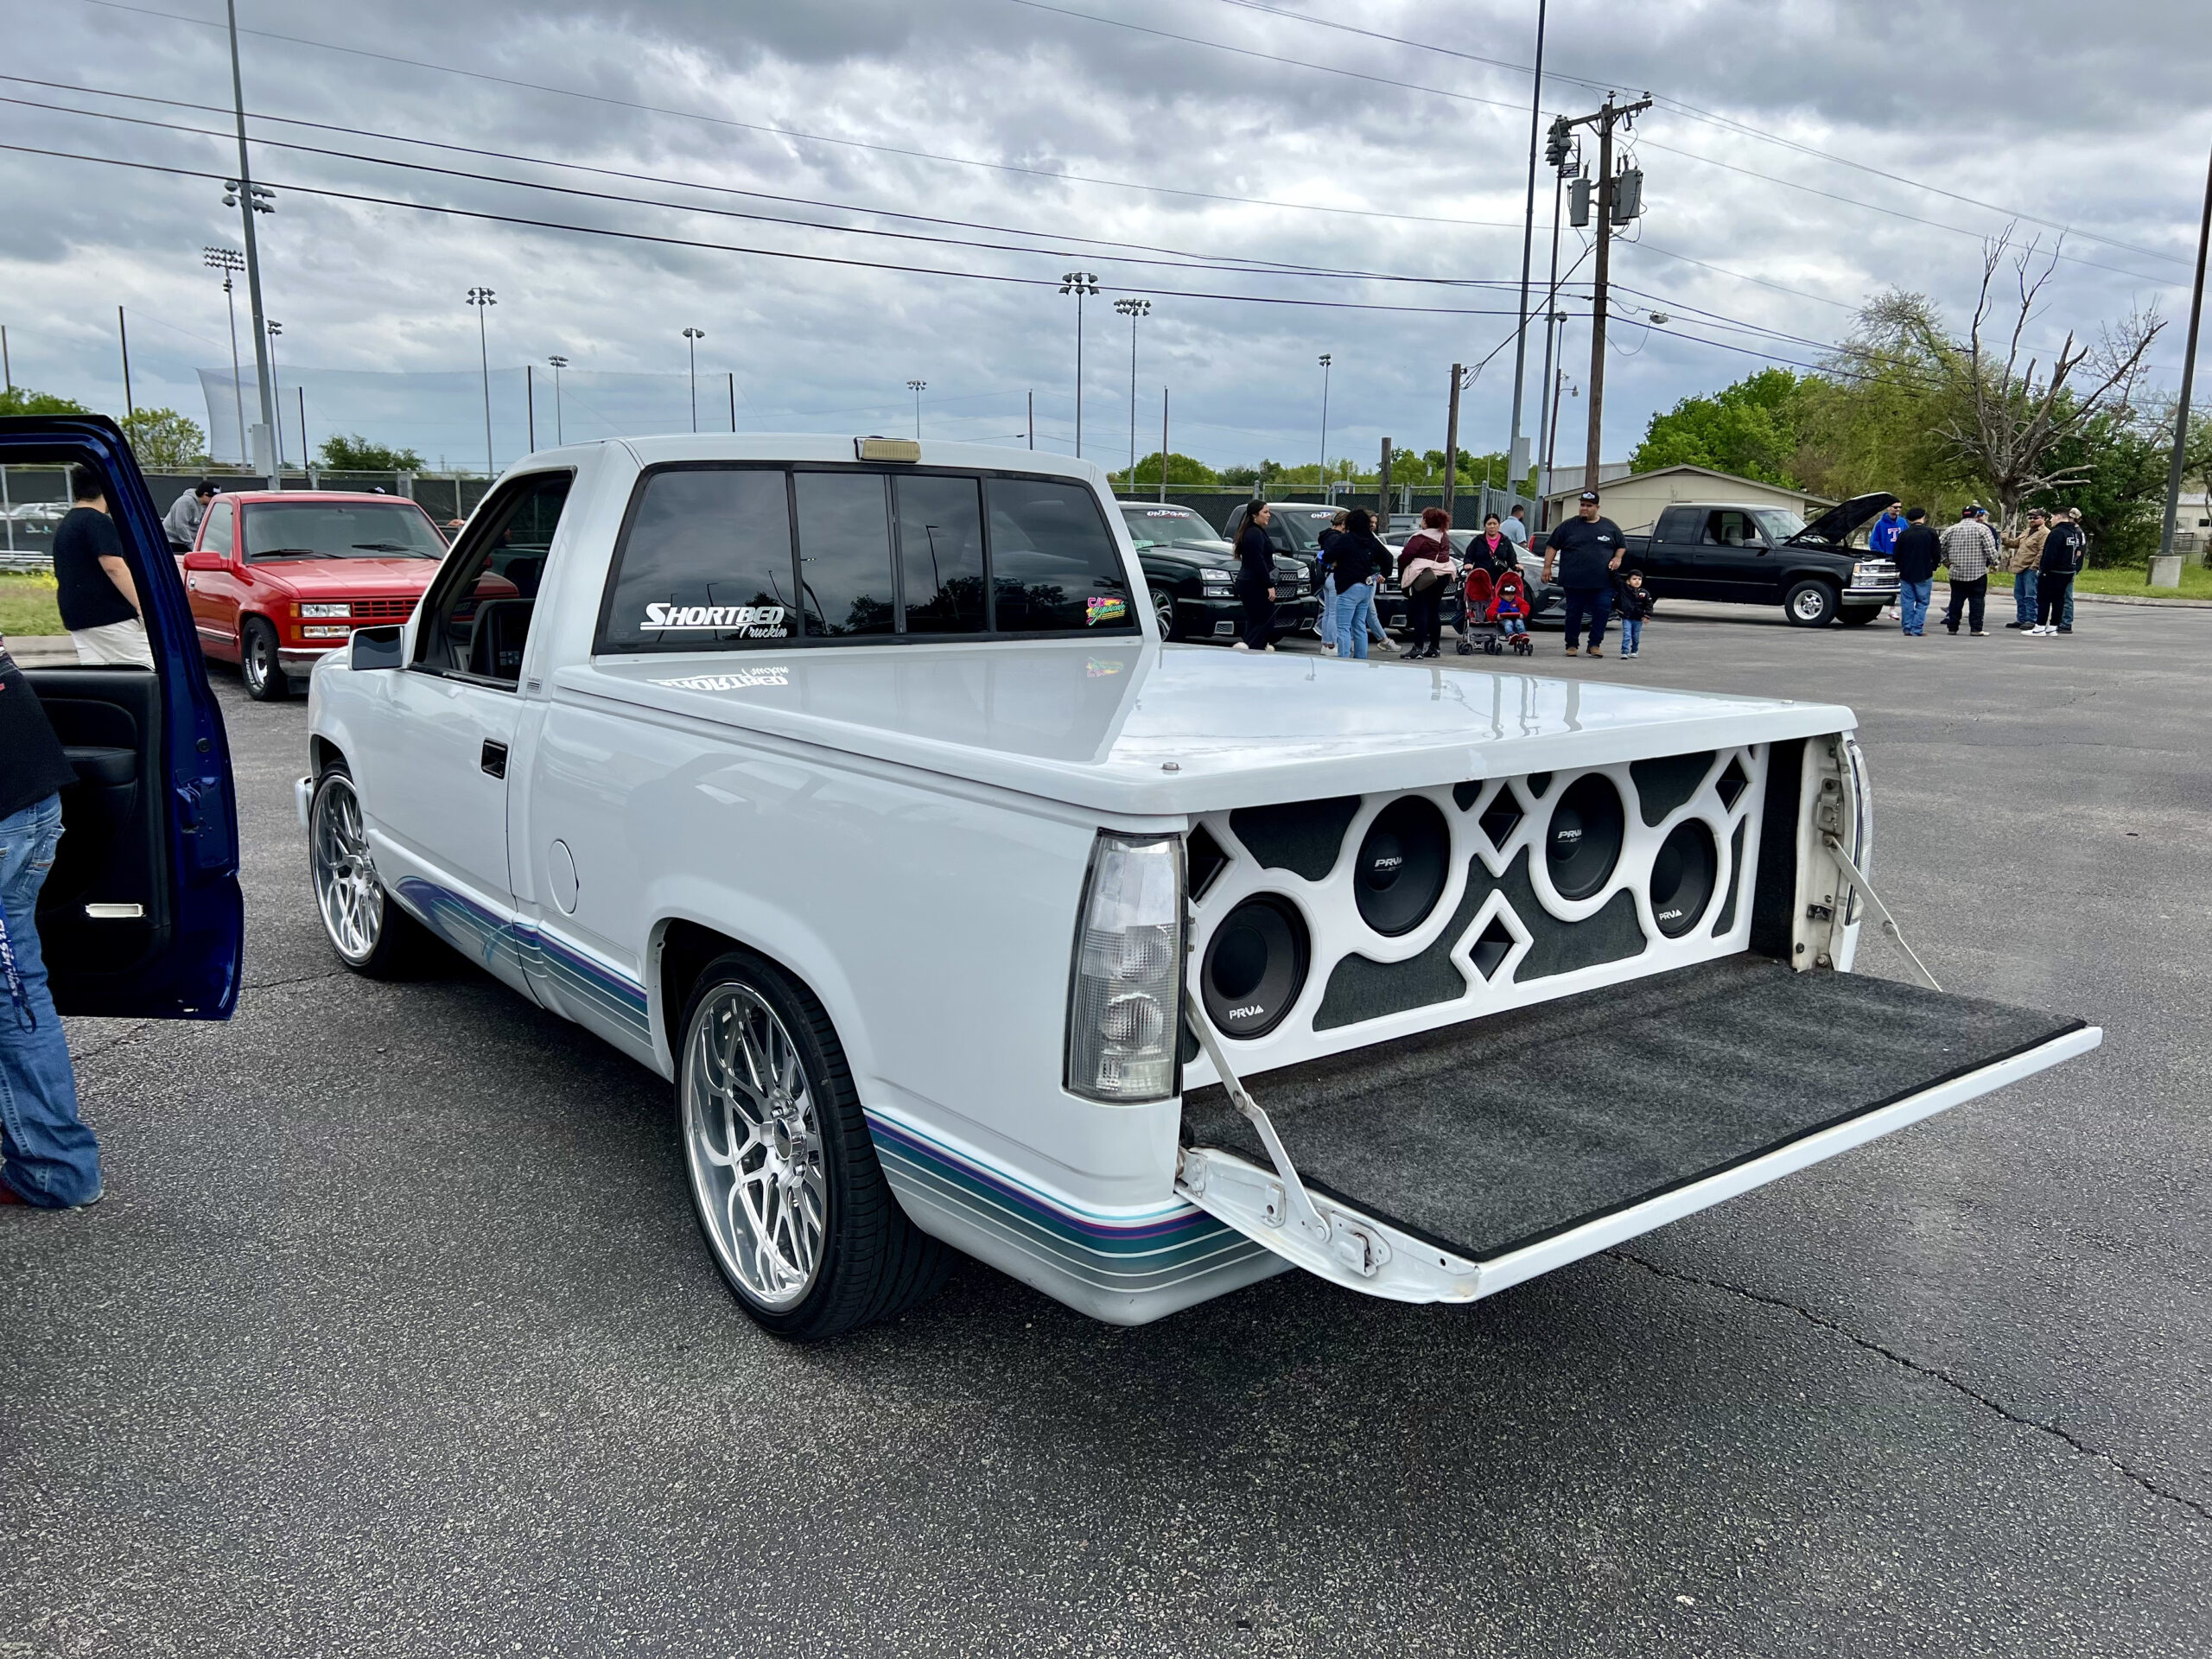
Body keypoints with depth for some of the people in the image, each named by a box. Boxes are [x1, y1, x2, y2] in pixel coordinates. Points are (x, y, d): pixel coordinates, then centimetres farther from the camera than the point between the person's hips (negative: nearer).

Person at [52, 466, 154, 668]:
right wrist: (142, 606, -23)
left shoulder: (64, 525, 20)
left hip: (78, 618, 9)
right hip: (110, 615, -9)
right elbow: (114, 567, -21)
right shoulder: (98, 521, -10)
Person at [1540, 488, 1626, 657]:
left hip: (1603, 583, 1)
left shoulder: (1610, 527, 11)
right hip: (1574, 581, -1)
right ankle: (1571, 645, 13)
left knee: (1602, 612, -4)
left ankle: (1594, 645, 5)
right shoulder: (1569, 526, 6)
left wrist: (1617, 558, 0)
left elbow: (1622, 546, 20)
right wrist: (1547, 567, 1)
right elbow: (1552, 546, 8)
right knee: (1573, 613, 2)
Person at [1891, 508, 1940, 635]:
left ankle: (1907, 628, 9)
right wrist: (1933, 568, 12)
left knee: (1907, 602, 9)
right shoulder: (1930, 533, -5)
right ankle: (1916, 630, -3)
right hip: (1924, 574, -2)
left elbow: (1896, 556, 2)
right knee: (1922, 603, 3)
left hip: (1906, 574, 2)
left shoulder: (1903, 534, -1)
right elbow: (1937, 554, -4)